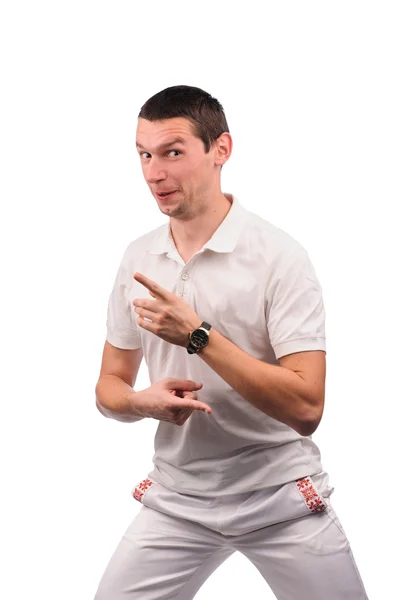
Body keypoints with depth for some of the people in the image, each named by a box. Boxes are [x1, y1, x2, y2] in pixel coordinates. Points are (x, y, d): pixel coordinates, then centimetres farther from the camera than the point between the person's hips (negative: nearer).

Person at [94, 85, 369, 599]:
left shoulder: (278, 256, -14)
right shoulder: (137, 259, 2)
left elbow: (306, 408, -21)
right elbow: (110, 386, 11)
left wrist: (198, 335, -27)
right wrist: (145, 402, -13)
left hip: (280, 500, -3)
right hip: (176, 500, 4)